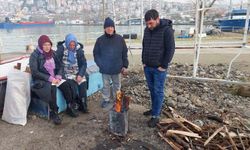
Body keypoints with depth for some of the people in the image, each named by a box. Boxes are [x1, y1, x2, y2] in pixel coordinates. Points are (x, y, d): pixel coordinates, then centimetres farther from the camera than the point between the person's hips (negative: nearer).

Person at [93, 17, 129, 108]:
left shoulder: (120, 39, -2)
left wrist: (125, 66, 0)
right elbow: (96, 54, 2)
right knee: (106, 85, 13)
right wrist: (100, 65, -8)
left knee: (117, 85, 15)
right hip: (105, 69, 0)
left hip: (117, 68, 1)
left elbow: (124, 53, 2)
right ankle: (106, 100, 30)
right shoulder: (100, 40, -4)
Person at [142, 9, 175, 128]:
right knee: (152, 90, 16)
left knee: (158, 92, 2)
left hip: (159, 68, -6)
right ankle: (154, 109, 32)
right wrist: (143, 61, 8)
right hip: (147, 67, 6)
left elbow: (170, 49, -14)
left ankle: (156, 116, 11)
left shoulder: (167, 30, -14)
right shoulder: (147, 30, 5)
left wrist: (163, 66, -14)